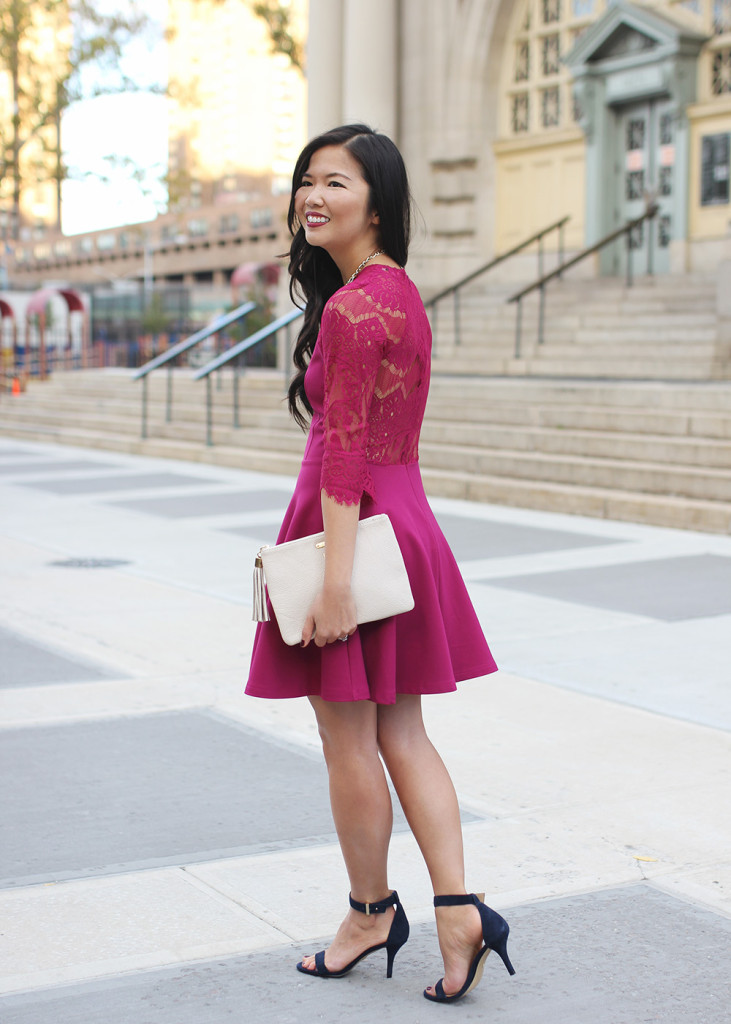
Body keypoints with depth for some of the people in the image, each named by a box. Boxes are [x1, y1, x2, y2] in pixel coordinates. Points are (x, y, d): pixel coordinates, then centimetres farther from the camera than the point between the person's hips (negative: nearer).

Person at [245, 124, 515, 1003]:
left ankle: (371, 913, 23)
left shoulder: (351, 306, -17)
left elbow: (345, 453, -21)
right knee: (401, 734, 14)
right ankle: (458, 910, 11)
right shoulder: (400, 292, 13)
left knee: (347, 740, 7)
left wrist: (334, 580, -22)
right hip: (404, 522, 10)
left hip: (351, 527, -10)